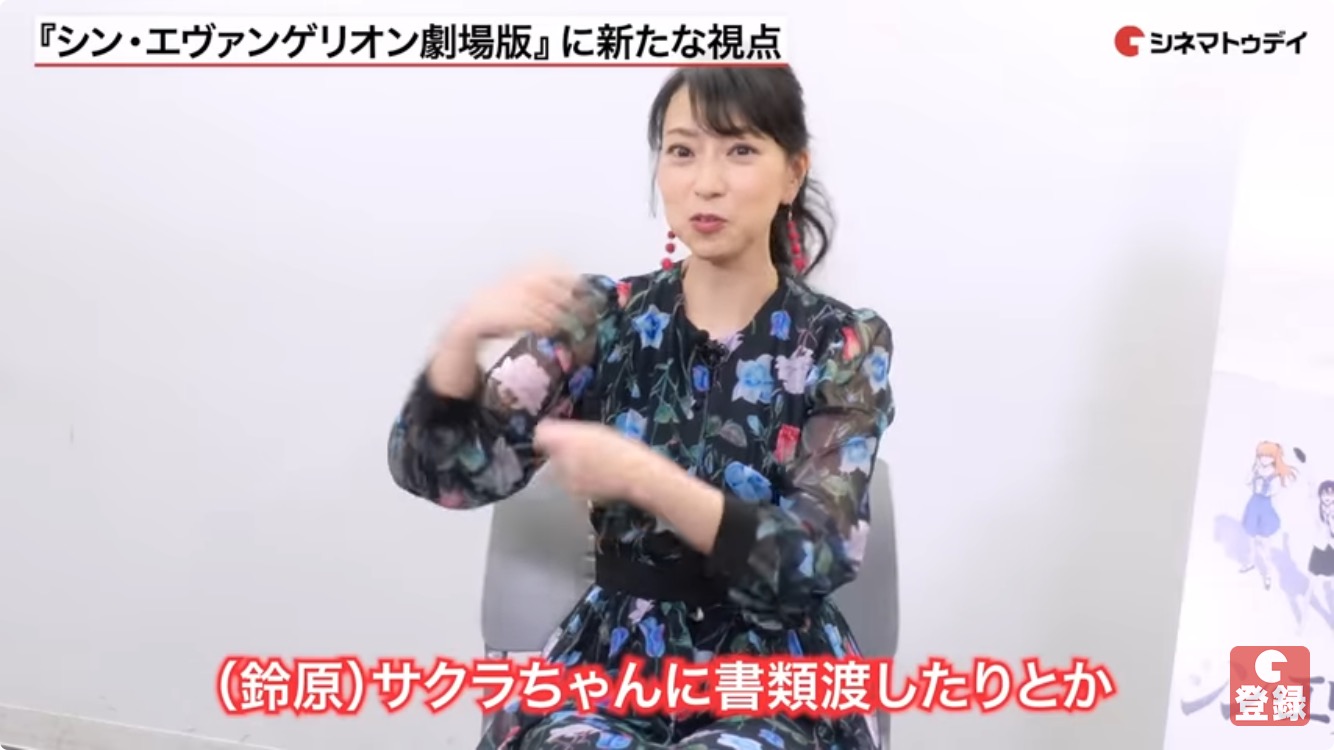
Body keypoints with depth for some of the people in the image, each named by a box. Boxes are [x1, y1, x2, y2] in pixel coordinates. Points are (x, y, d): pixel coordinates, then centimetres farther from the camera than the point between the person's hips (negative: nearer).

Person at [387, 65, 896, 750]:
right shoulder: (602, 318, 0)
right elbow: (445, 472, -5)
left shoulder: (844, 344, -4)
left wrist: (646, 481, -27)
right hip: (614, 658, 1)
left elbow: (817, 556, -13)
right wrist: (462, 336, -24)